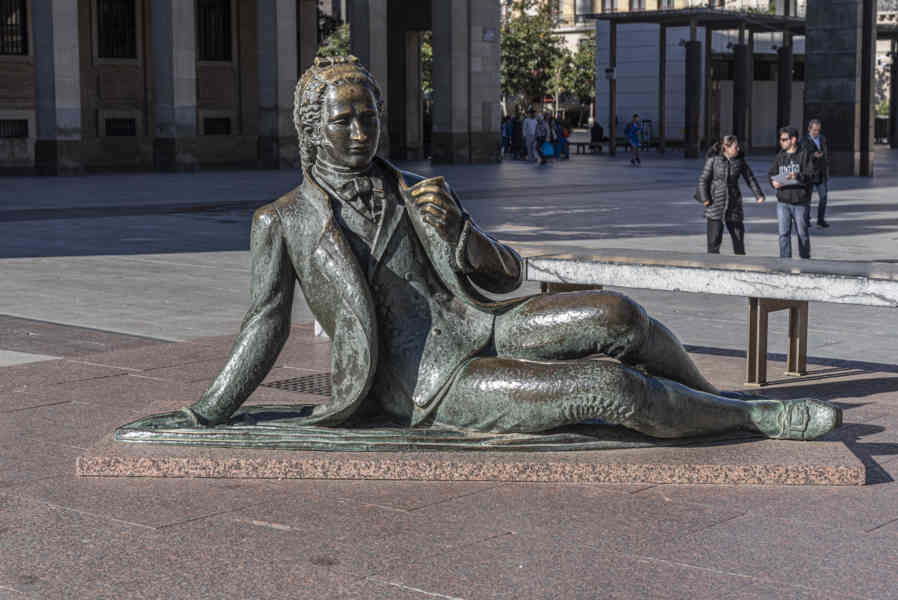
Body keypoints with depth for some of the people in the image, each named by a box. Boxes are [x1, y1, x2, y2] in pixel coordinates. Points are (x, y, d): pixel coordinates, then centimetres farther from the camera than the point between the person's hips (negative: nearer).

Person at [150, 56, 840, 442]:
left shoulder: (414, 193, 10)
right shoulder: (282, 220, 0)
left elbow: (507, 276, 9)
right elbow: (266, 327, 5)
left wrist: (454, 227, -10)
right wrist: (207, 413, 5)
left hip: (477, 327, 5)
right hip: (431, 389, -5)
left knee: (614, 315, -22)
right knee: (613, 385, -22)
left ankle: (707, 395, 6)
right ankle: (755, 417, -2)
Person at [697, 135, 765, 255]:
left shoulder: (740, 161, 5)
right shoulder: (713, 159, -4)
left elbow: (750, 178, 11)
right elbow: (703, 180, -2)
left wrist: (759, 195, 1)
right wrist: (705, 199, -10)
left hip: (733, 203, 3)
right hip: (715, 203, -3)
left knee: (738, 234, 5)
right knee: (714, 237, -3)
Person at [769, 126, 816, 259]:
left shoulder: (805, 155, -4)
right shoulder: (780, 156, 9)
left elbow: (811, 174, -12)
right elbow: (771, 173, 14)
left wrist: (797, 176, -30)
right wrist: (773, 182, -8)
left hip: (801, 203, -3)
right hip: (783, 203, 3)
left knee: (802, 234, 9)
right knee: (784, 234, -4)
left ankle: (805, 259, 25)